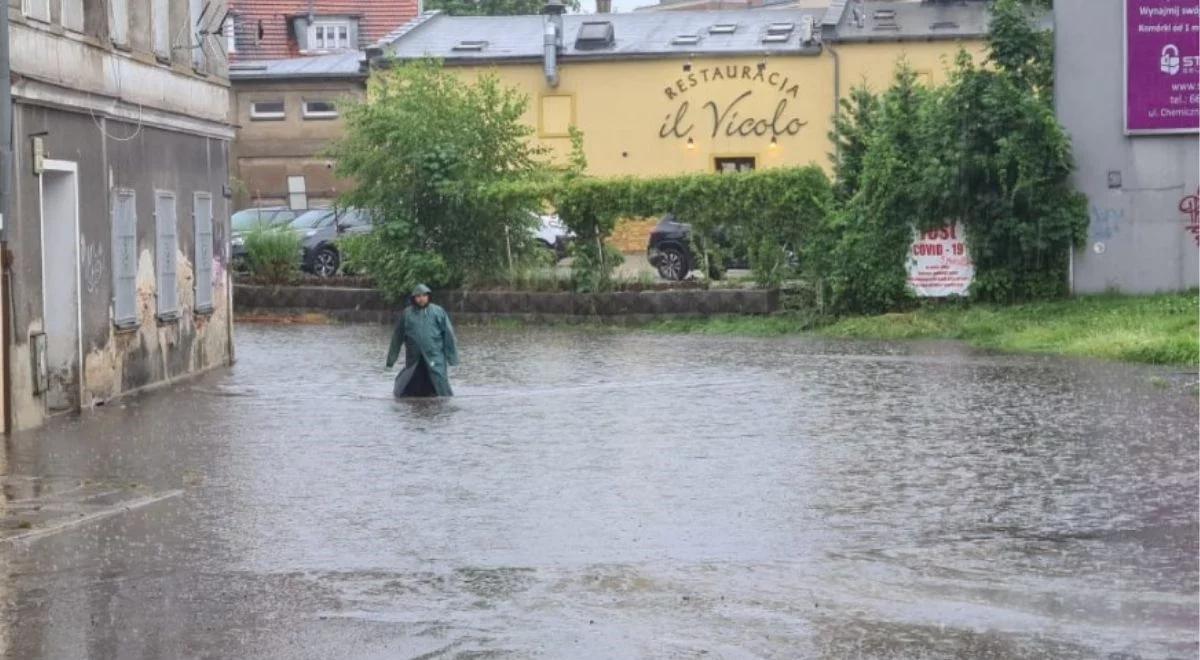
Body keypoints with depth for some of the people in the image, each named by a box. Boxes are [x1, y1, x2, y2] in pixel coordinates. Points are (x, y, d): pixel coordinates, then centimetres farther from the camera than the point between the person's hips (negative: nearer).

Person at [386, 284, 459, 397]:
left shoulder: (438, 312, 1)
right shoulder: (406, 314, 5)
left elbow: (448, 335, 1)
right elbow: (397, 337, 9)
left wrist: (452, 358, -2)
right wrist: (391, 358, 10)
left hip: (435, 359, -2)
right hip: (413, 361, 2)